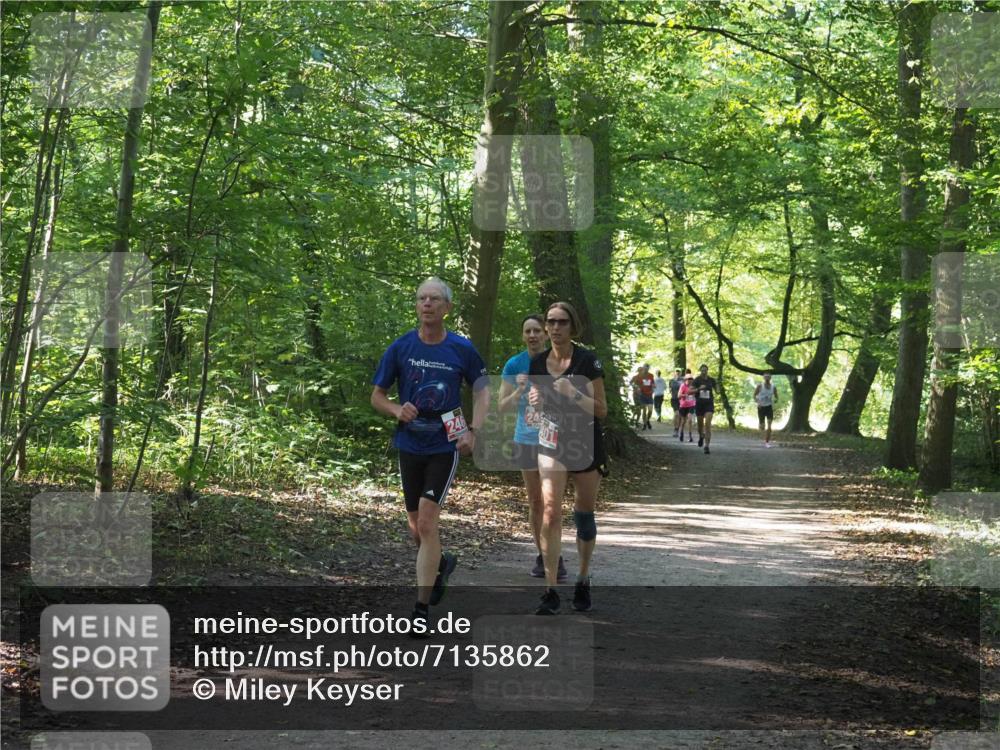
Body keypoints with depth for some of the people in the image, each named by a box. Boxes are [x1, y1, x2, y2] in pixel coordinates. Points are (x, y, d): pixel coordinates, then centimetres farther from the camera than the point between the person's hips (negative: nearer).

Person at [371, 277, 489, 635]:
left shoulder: (462, 349, -4)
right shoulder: (401, 347, -1)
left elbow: (482, 390, 8)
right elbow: (377, 395, 6)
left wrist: (472, 431, -6)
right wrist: (397, 410, -16)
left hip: (445, 445, -3)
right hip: (409, 445, 3)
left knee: (427, 522, -14)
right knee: (416, 529, 12)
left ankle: (421, 609, -9)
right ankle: (442, 563, 46)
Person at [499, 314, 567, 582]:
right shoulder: (514, 364, -1)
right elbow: (502, 407, -2)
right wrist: (519, 390, -19)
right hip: (526, 440, 2)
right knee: (534, 501, 10)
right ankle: (542, 555, 19)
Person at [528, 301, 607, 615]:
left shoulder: (587, 361, -10)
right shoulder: (537, 364, 3)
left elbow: (602, 410, -10)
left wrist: (573, 394, -25)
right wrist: (534, 401, -7)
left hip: (587, 446, -2)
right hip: (551, 445, 2)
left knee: (583, 515, 7)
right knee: (550, 511, -12)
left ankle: (583, 581, 26)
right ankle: (550, 592, -14)